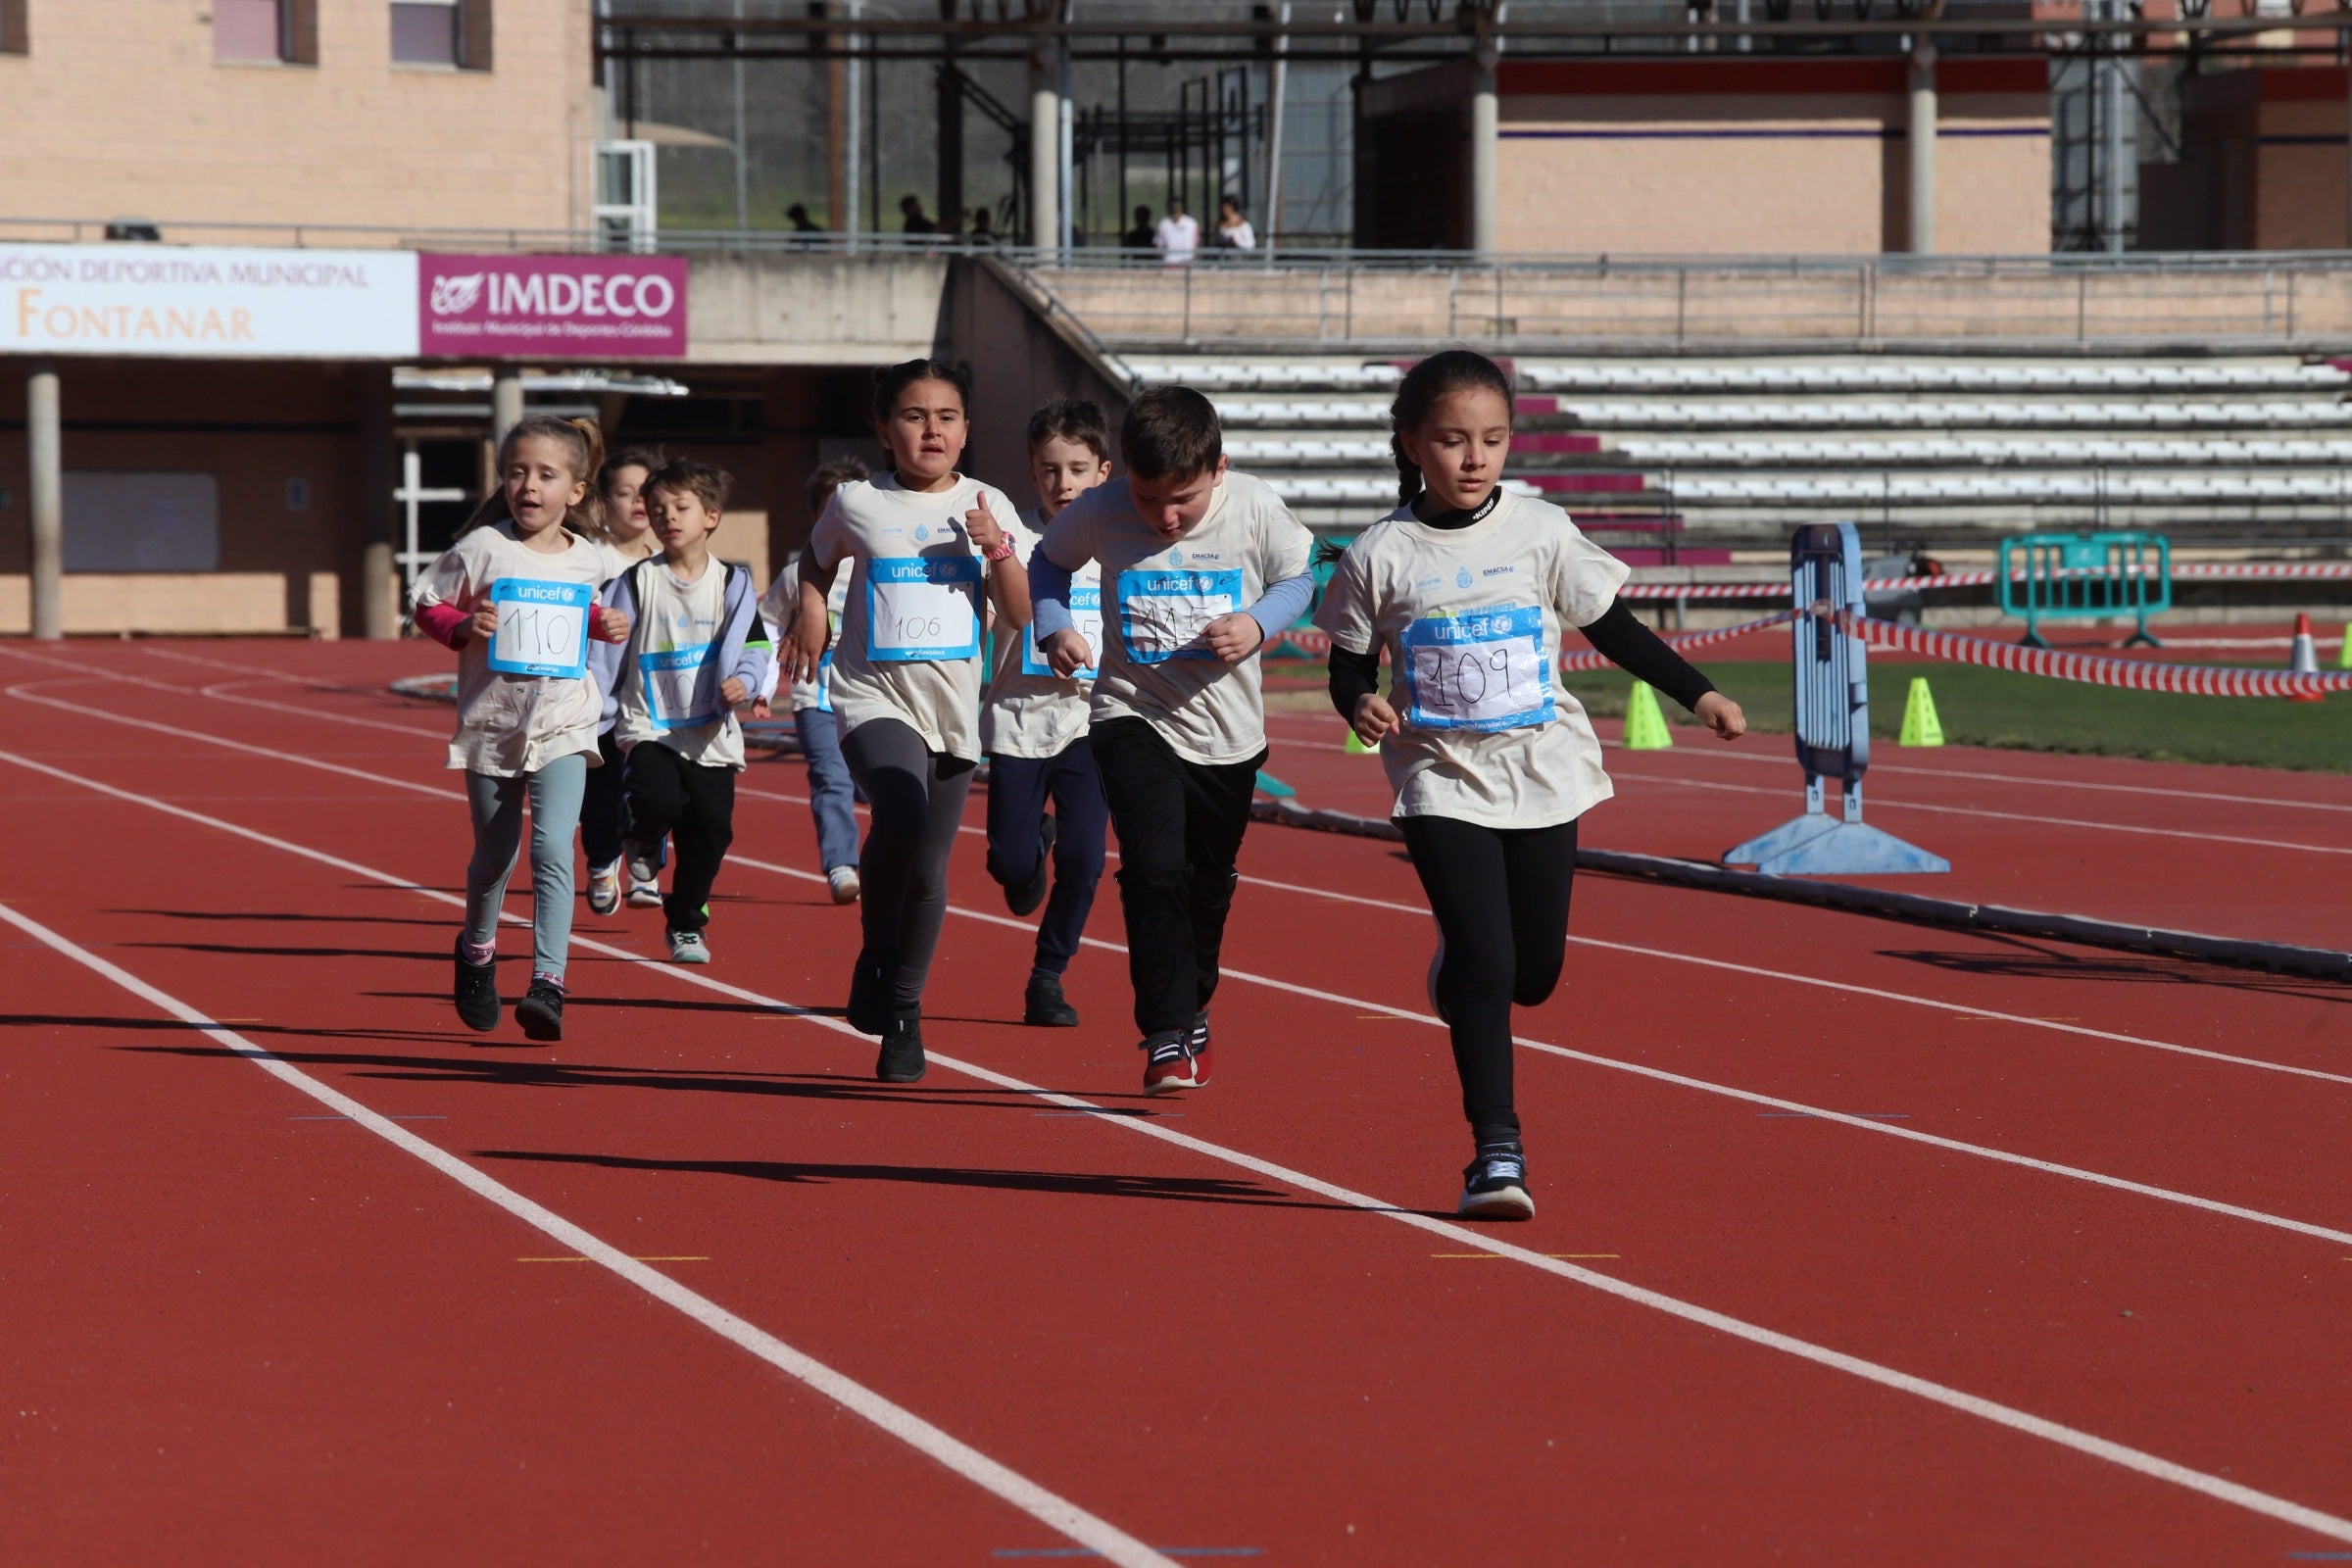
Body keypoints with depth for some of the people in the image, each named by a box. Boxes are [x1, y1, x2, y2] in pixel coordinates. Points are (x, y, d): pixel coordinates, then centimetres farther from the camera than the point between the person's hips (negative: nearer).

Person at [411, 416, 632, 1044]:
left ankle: (548, 983, -17)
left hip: (563, 726, 0)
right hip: (491, 721, 0)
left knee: (553, 848, -16)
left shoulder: (590, 561, 3)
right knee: (495, 856, 12)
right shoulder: (482, 549, -6)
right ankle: (477, 951, 40)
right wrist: (463, 626, -19)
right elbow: (428, 606, 0)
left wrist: (607, 626, 1)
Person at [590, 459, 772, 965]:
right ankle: (642, 842, 12)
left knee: (710, 830, -1)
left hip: (711, 735, 2)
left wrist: (743, 682, -19)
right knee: (658, 802, -26)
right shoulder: (635, 583, 1)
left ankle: (687, 924, 17)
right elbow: (607, 650, 1)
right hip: (648, 728, -2)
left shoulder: (733, 584, 5)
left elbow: (754, 646, 2)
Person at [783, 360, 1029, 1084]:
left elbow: (1022, 614, 2)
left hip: (953, 706, 3)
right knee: (902, 818, -30)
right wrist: (811, 613, 5)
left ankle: (903, 1016, 26)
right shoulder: (856, 505, 0)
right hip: (874, 698, -3)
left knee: (929, 866, 8)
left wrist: (997, 548, -12)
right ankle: (875, 956, -5)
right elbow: (816, 562, 21)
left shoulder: (987, 507, 4)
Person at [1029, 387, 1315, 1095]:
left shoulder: (1256, 508, -13)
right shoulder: (1100, 513, -13)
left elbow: (1298, 577, 4)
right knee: (1154, 869, -20)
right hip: (1133, 717, -2)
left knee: (1208, 884, 15)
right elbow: (1049, 560, 7)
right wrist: (1054, 629, -10)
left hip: (1227, 731, 2)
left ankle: (1191, 1010, 40)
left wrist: (1257, 624, -16)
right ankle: (1166, 1036, -14)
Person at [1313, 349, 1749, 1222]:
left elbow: (1610, 626, 7)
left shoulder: (1541, 534, -2)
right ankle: (1495, 1151, -7)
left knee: (1534, 972, 7)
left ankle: (1457, 977, 43)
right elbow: (1349, 662, 4)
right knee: (1484, 961, -13)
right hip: (1442, 780, -2)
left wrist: (1698, 694, 3)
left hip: (1542, 768, 2)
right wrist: (1361, 706, -18)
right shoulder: (1381, 556, -5)